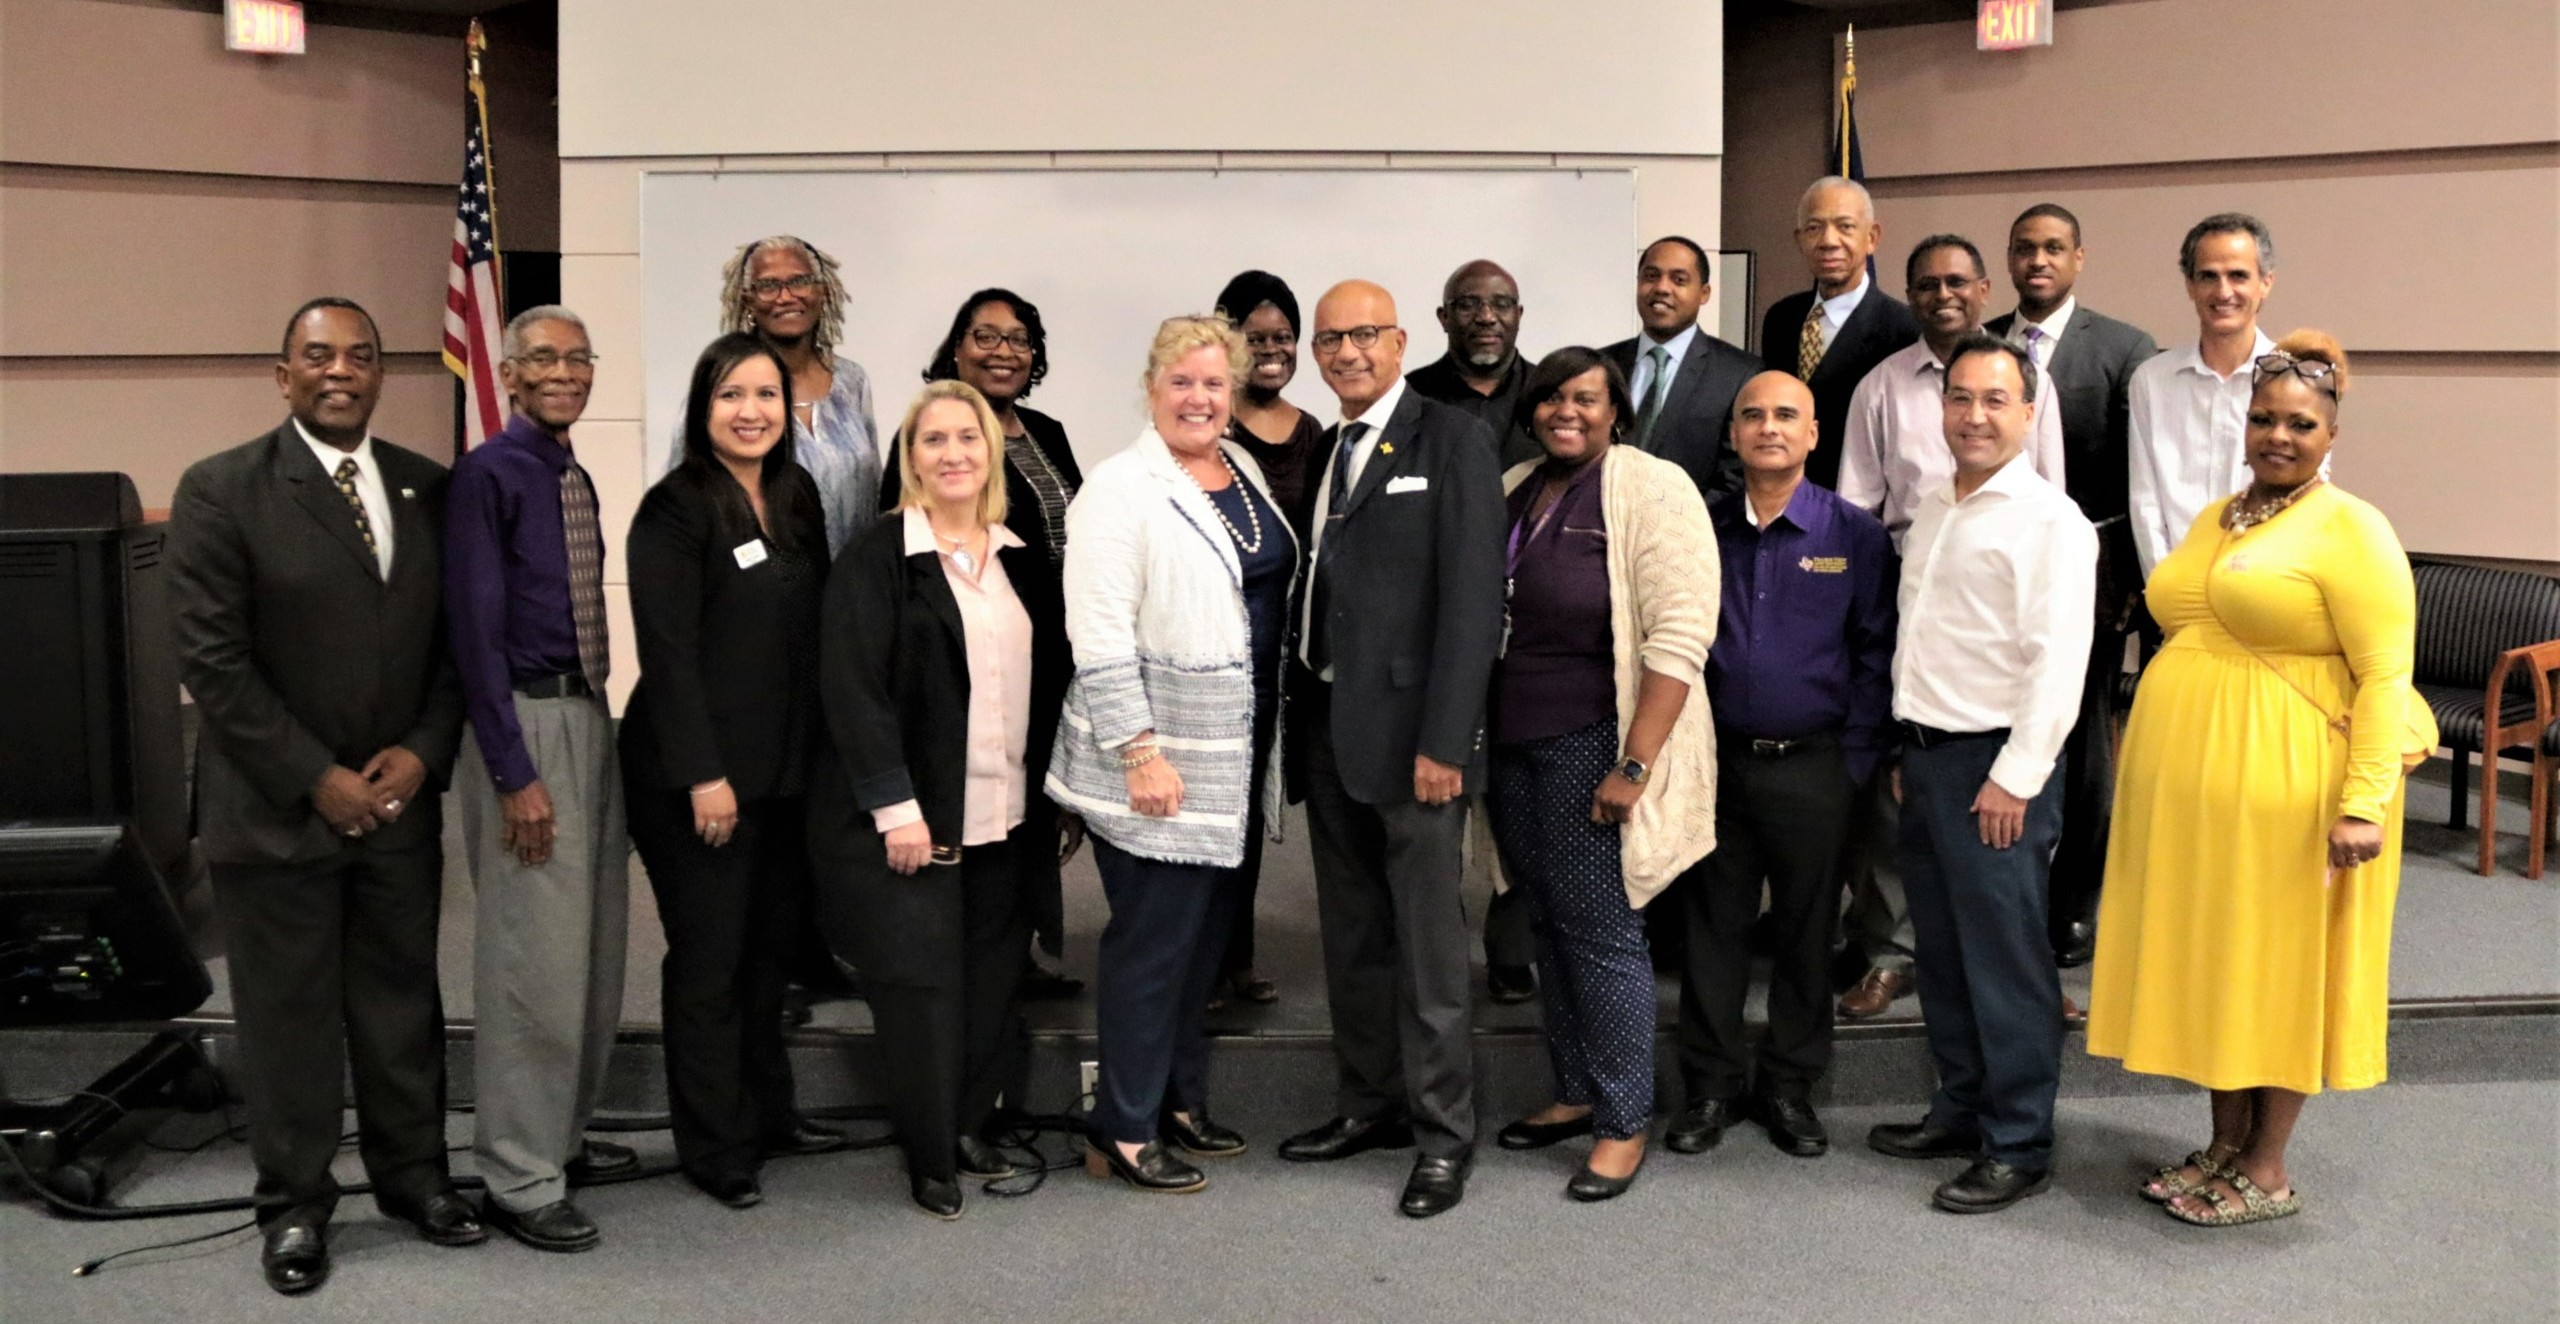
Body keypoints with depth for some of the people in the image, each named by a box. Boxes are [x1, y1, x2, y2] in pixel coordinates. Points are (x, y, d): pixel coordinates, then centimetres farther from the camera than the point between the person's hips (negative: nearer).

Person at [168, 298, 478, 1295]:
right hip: (277, 805, -3)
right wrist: (317, 779, -14)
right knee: (286, 1015, 7)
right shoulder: (220, 491, -7)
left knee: (404, 1000, 12)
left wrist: (423, 750, -6)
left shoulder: (430, 490, 5)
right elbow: (213, 661, -11)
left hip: (401, 798, 4)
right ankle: (294, 1205, 22)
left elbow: (455, 640, 8)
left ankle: (413, 1175, 28)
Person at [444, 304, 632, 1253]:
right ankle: (520, 1181, 8)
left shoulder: (576, 480, 13)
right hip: (524, 722, -9)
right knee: (535, 958, -5)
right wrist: (515, 774, -19)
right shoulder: (487, 475, -11)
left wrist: (596, 718, 13)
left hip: (588, 715, 9)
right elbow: (476, 631, -15)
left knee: (596, 947, 16)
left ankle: (563, 1137, 32)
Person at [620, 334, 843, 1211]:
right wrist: (702, 774, -19)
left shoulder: (799, 497, 10)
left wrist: (818, 751, 10)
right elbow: (668, 652, -16)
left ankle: (767, 1113, 30)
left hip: (786, 769, 7)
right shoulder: (676, 510, -12)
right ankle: (713, 1147, 15)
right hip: (697, 773, -7)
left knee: (770, 943, 15)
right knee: (709, 958, 3)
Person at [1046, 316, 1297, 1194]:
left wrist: (1271, 741, 17)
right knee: (1153, 940, -1)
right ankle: (1123, 1135, 11)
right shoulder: (1121, 491, -13)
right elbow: (1100, 637, -18)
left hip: (1238, 757, 8)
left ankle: (1180, 1103, 29)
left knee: (1207, 933, 15)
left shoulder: (1243, 471, 10)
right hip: (1162, 762, -8)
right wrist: (1141, 753, -20)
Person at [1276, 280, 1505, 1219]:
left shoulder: (1450, 441, -7)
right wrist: (1303, 717, 5)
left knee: (1429, 943, 0)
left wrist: (1443, 741, -18)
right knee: (1351, 936, 15)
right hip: (1328, 724, 7)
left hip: (1410, 728, -7)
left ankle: (1443, 1133, 12)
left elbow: (1472, 597, -14)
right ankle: (1370, 1105, 28)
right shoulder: (1323, 452, 14)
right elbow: (1317, 588, 13)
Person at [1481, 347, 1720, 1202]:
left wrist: (1635, 765, -21)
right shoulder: (1513, 492, 10)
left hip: (1595, 744, -6)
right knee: (1547, 923, 13)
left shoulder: (1651, 491, -10)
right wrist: (1473, 739, 11)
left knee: (1600, 930, -1)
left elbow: (1679, 639, -17)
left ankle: (1624, 1123, 12)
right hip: (1513, 742, 6)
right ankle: (1574, 1093, 28)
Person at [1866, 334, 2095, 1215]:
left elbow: (2057, 661, -16)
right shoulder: (1933, 512, 15)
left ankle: (2019, 1148, 9)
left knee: (2004, 959, -2)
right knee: (1942, 950, 15)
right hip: (1926, 753, 8)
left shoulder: (2049, 520, -10)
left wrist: (2014, 778, -19)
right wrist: (1908, 751, 16)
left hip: (1995, 762, -8)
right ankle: (1962, 1109, 28)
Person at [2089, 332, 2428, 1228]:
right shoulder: (2215, 519, 13)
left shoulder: (2350, 530, -8)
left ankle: (2268, 1172, 16)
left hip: (2286, 785, -7)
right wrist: (2159, 765, 16)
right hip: (2187, 780, 7)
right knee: (2210, 960, 12)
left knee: (2278, 963, 3)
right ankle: (2224, 1146, 26)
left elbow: (2385, 675, -14)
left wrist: (2366, 802, -21)